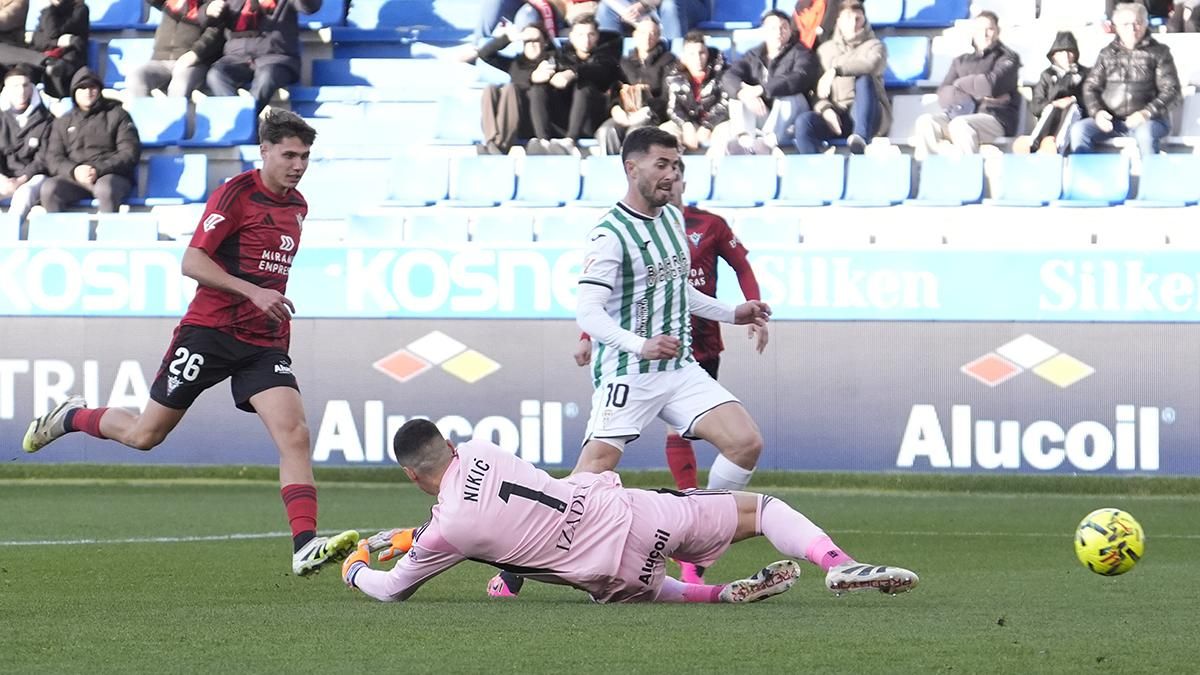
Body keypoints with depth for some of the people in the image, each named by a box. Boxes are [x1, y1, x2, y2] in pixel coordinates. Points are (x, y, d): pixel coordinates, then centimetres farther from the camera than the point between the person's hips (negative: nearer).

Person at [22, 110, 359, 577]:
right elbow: (192, 262, -17)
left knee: (294, 433, -16)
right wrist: (253, 292, -25)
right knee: (145, 434, 4)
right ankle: (72, 417, 34)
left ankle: (305, 546, -24)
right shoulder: (236, 193, -11)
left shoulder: (297, 206, 12)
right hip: (210, 331, -5)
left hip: (264, 343, 5)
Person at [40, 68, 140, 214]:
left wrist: (98, 170, -13)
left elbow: (130, 153, 2)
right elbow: (53, 158, 11)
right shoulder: (63, 122, 22)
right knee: (49, 188, -28)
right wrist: (74, 171, -12)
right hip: (74, 178, 3)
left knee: (105, 188, -39)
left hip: (111, 176, -3)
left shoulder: (117, 115, 12)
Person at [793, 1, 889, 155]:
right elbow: (816, 89, 8)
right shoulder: (825, 49, 18)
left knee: (864, 79, -32)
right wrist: (825, 109, -14)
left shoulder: (874, 46, 10)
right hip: (835, 116, 2)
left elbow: (871, 64, -17)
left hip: (869, 118, -2)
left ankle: (861, 138, -51)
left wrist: (835, 70, -17)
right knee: (804, 121, -28)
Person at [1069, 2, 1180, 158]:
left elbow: (1171, 91, -2)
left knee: (1145, 133, -38)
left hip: (1147, 120, -3)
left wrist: (1147, 113, -18)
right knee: (1079, 130, -22)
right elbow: (1091, 87, 12)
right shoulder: (1107, 54, 13)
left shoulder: (1159, 52, 4)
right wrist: (1097, 112, -10)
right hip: (1111, 120, 3)